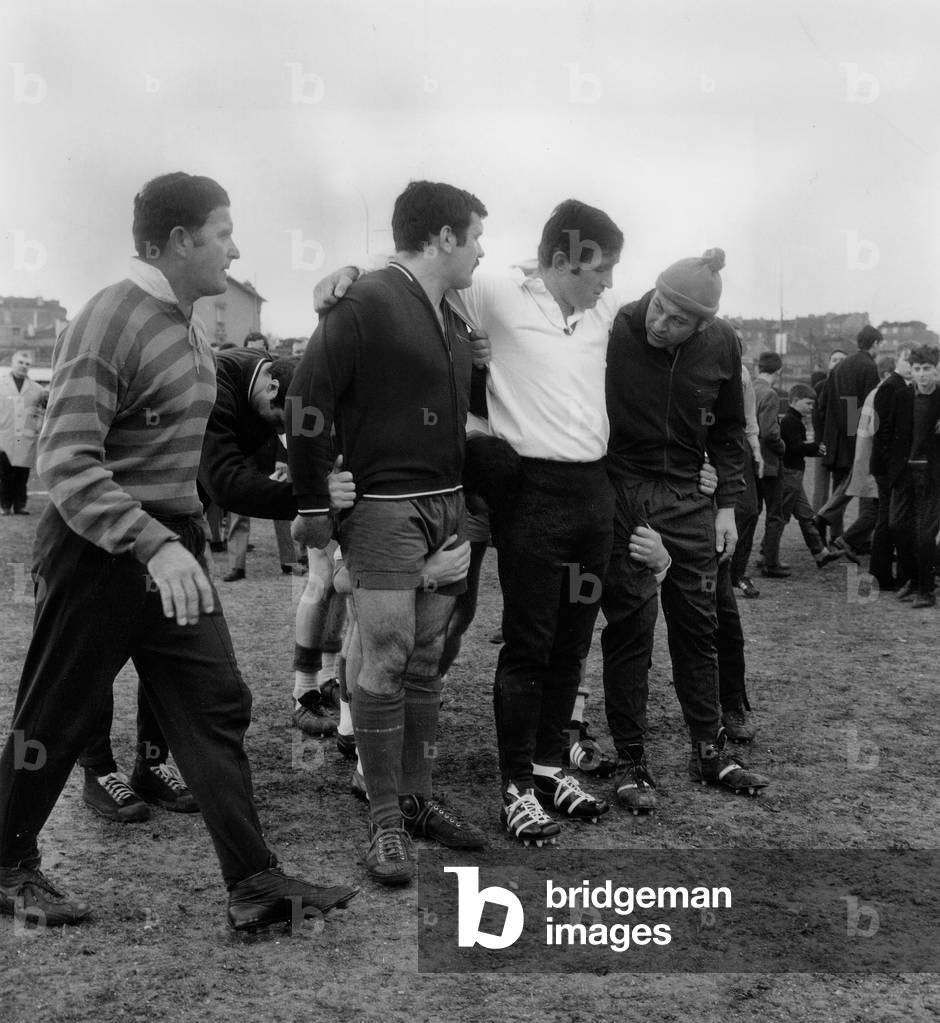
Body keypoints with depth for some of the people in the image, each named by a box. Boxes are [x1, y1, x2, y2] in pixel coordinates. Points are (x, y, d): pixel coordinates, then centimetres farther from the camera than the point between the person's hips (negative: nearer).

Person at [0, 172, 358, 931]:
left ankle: (254, 884, 10)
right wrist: (152, 545, -34)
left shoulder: (188, 325, 9)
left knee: (217, 708, 4)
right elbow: (67, 464, -25)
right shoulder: (111, 322, -18)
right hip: (100, 552, -8)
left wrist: (179, 538, 13)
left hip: (172, 546, 8)